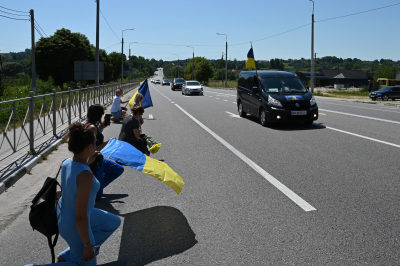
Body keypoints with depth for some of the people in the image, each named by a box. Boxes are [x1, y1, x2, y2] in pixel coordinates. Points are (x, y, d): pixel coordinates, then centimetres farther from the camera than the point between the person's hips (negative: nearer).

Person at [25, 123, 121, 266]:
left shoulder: (67, 163, -10)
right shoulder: (86, 176, -34)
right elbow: (80, 217, -30)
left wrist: (87, 163, 6)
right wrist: (87, 245, -19)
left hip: (64, 214, 8)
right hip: (76, 227, -8)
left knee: (114, 222, 25)